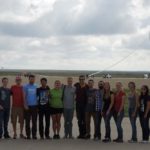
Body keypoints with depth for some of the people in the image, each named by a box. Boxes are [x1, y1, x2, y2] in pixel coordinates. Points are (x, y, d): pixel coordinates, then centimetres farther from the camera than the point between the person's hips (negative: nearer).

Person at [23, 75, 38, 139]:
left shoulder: (36, 86, 8)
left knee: (34, 121, 4)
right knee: (27, 121, 2)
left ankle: (34, 135, 10)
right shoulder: (25, 86, 1)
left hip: (35, 106, 2)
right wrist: (25, 105, -10)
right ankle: (28, 135, 8)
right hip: (28, 106, -2)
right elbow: (24, 96, -2)